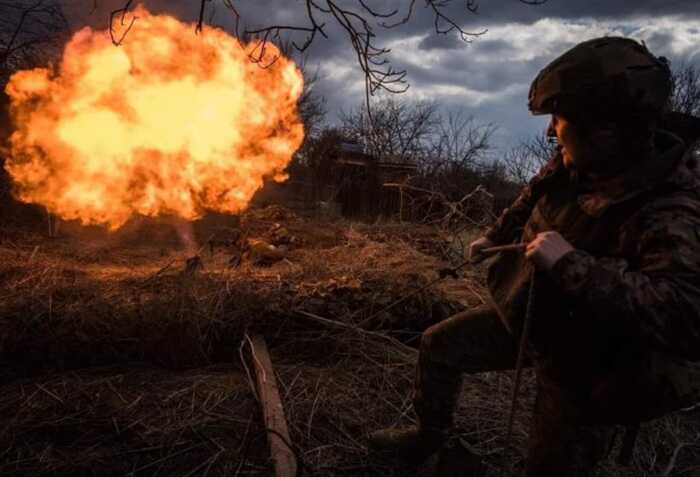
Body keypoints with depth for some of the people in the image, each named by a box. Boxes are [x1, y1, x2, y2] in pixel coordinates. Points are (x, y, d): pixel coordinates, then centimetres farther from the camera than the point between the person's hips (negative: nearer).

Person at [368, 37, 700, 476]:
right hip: (525, 314, 7)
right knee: (438, 347, 16)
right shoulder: (576, 164, -10)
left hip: (582, 359, -7)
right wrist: (496, 237, 24)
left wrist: (572, 264, -46)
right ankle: (430, 436, 43)